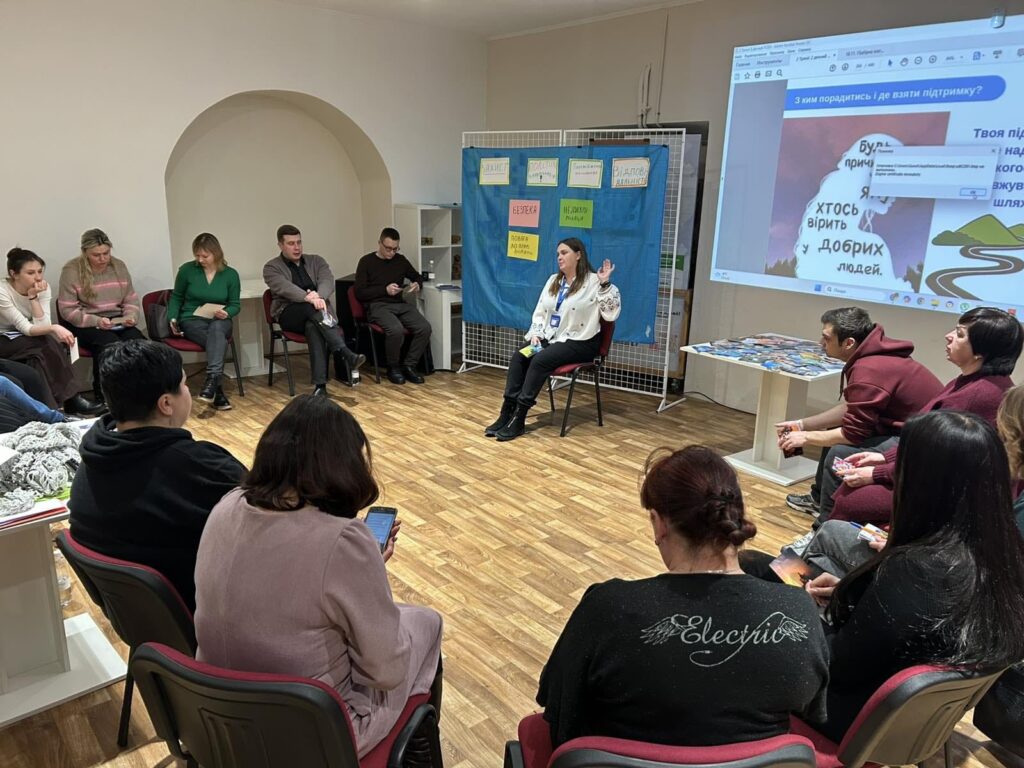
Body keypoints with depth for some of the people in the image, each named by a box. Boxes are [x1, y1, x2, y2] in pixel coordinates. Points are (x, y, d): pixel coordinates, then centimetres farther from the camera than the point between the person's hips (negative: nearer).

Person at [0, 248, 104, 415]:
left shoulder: (43, 287, -9)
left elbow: (42, 327, -18)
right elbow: (26, 328, -29)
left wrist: (33, 297, -26)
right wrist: (54, 328, -46)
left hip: (26, 341, 5)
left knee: (43, 353, -29)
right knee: (47, 345, -30)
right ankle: (71, 400, -26)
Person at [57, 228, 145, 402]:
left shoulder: (118, 266, 9)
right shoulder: (71, 270, -5)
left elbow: (131, 300, 14)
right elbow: (67, 310, -8)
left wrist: (130, 317, -8)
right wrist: (97, 321, -21)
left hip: (117, 322, 4)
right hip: (86, 325, -4)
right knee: (111, 345, -35)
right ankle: (103, 395, -18)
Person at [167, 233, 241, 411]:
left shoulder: (231, 274, 3)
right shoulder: (186, 270, 1)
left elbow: (235, 304, 8)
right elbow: (176, 298, 13)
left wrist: (226, 313, -14)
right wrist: (173, 318, -3)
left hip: (219, 322, 1)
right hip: (191, 321, -1)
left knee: (217, 328, -38)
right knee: (217, 338, -33)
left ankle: (211, 381, -48)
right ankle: (217, 390, -37)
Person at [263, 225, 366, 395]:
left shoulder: (316, 261, 17)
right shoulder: (271, 267, 7)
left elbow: (328, 281, -3)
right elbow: (285, 288, -14)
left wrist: (319, 296, -28)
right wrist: (309, 298, -34)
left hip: (315, 312, 2)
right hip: (289, 314, -2)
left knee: (314, 327, -36)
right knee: (312, 308, -36)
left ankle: (320, 385, -48)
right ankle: (347, 355, -49)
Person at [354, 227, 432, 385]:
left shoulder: (400, 260, 14)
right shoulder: (366, 262, 2)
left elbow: (417, 276, 29)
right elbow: (359, 293, -3)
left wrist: (417, 284, 4)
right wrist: (385, 290, -13)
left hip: (400, 304, 5)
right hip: (377, 306, -5)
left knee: (424, 328, -23)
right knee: (396, 330, -35)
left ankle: (409, 366, -6)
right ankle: (393, 368, -10)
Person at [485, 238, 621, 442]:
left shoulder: (593, 282, -7)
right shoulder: (554, 281, 15)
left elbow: (611, 314, -15)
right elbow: (540, 312, 17)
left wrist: (605, 284, -24)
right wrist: (536, 334, 0)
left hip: (579, 343, -7)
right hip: (550, 339, 7)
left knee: (540, 360, -29)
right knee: (518, 357, -18)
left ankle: (519, 419, -26)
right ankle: (507, 412, -20)